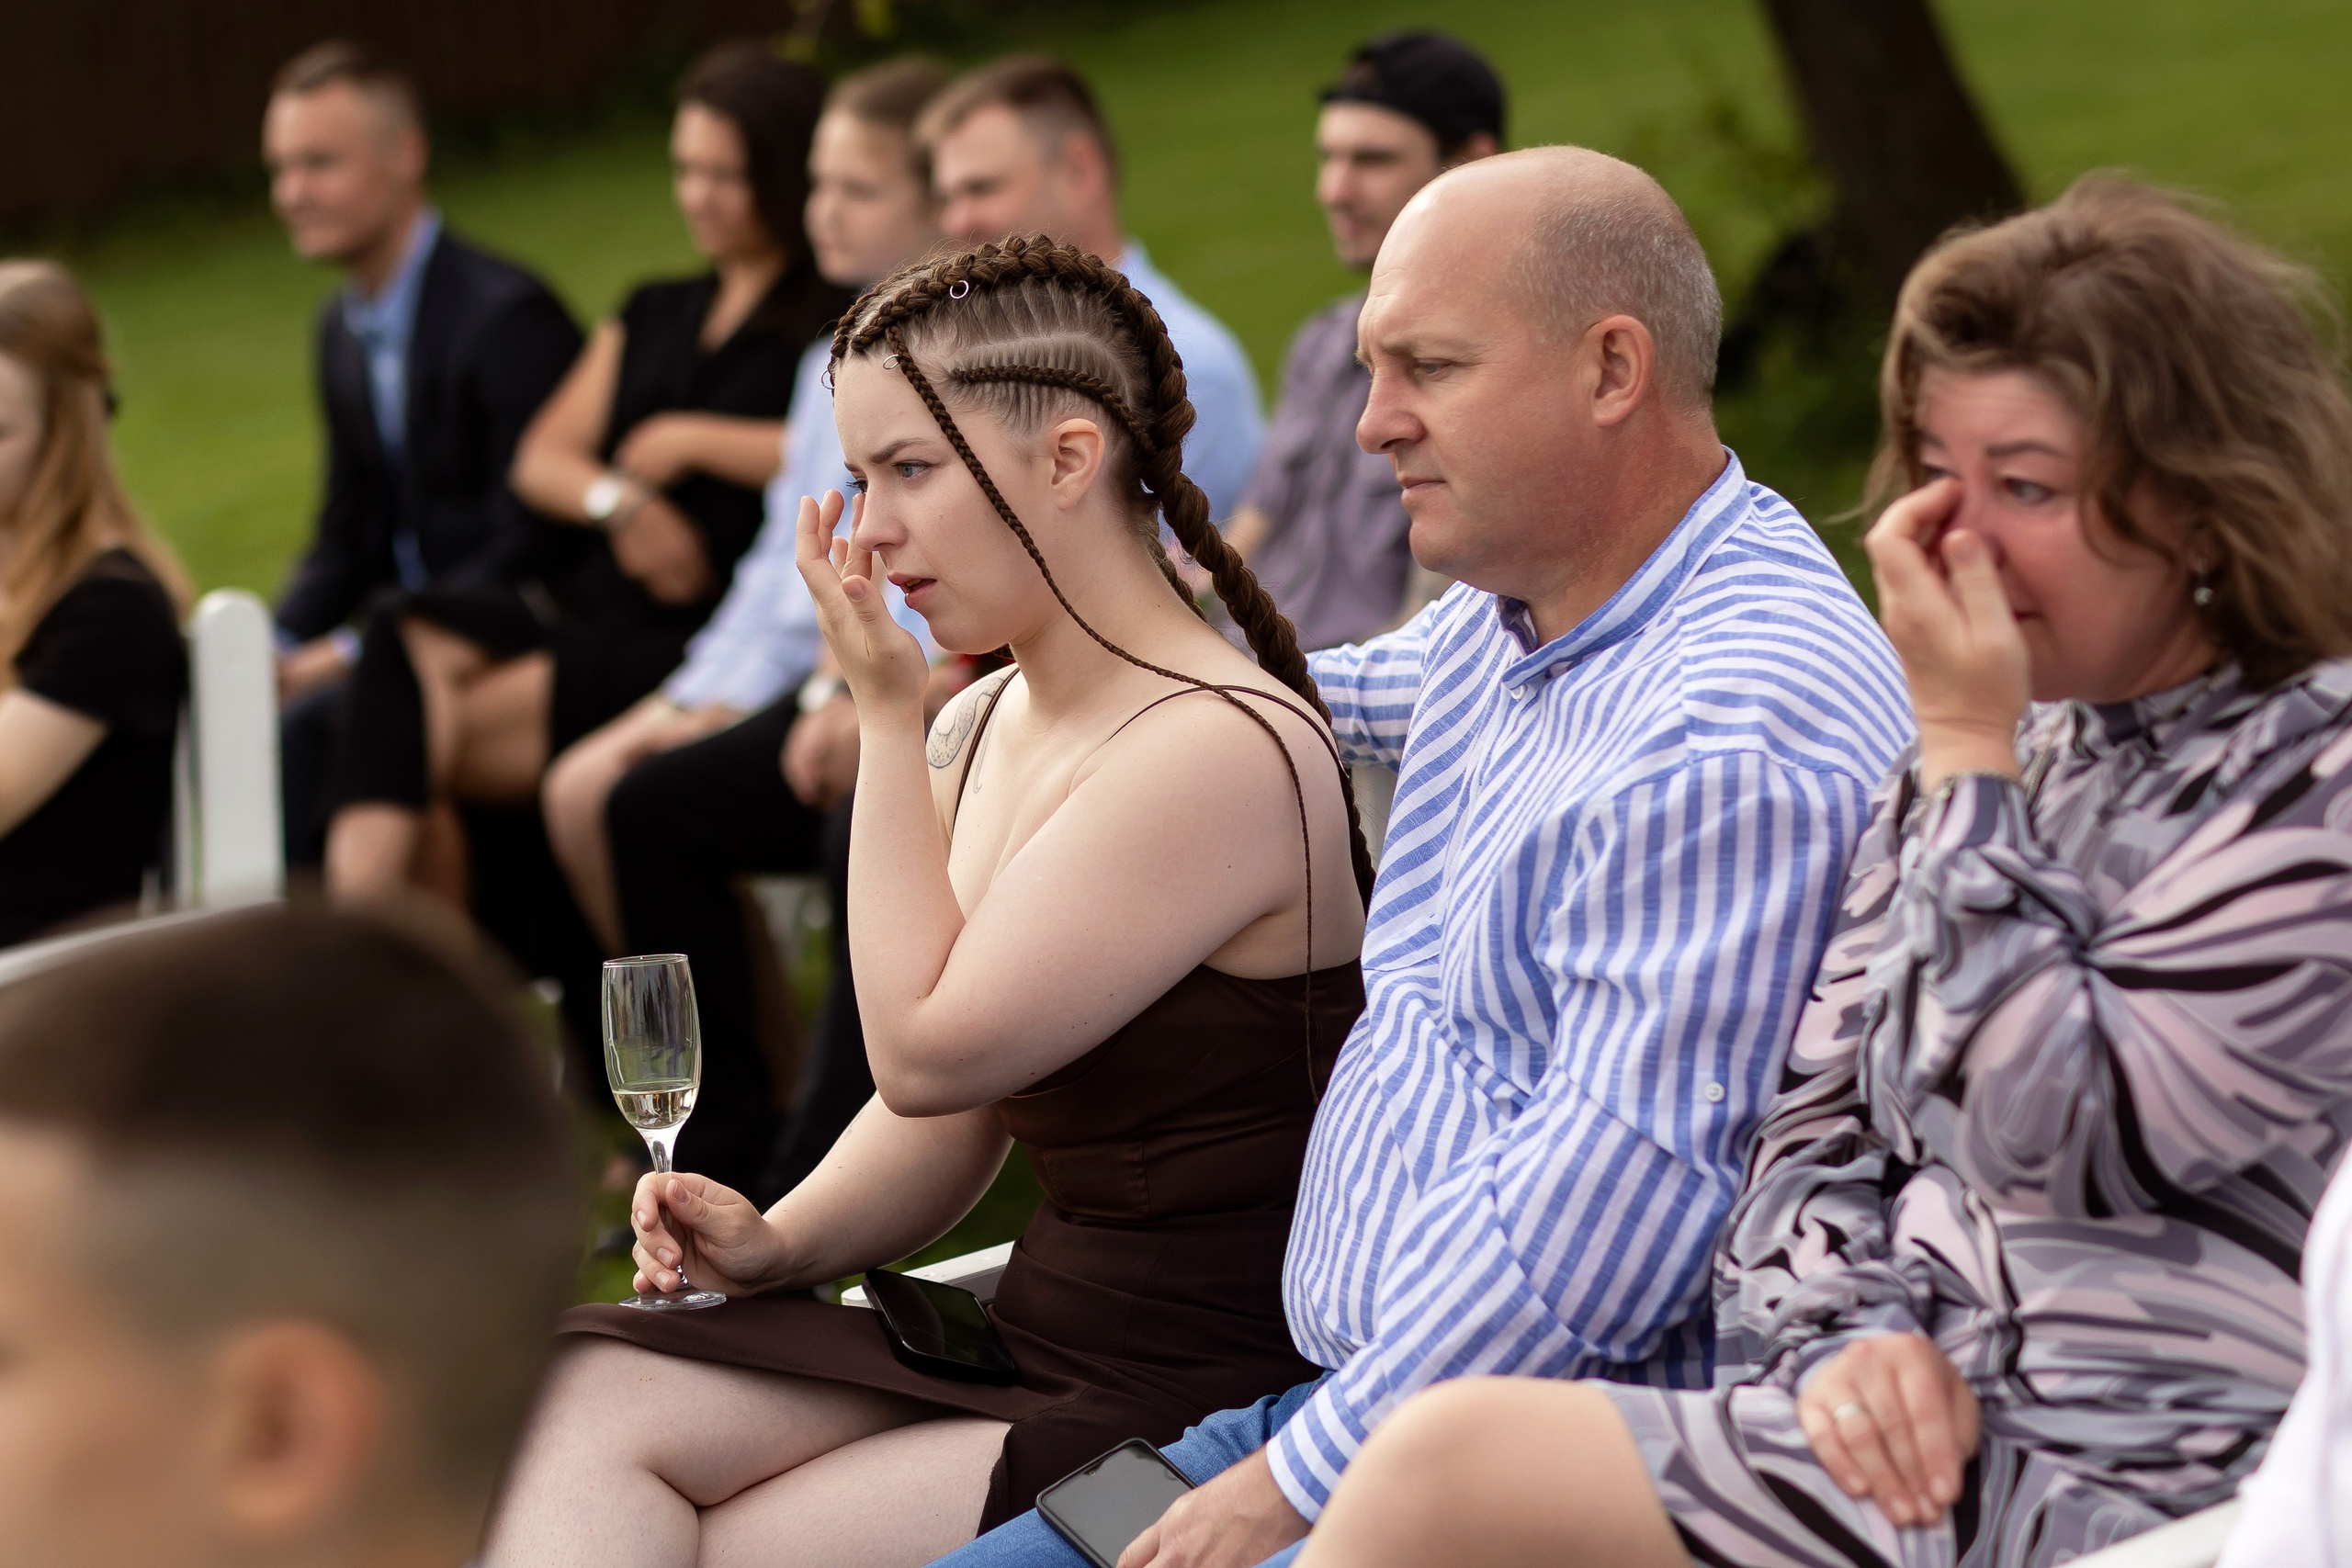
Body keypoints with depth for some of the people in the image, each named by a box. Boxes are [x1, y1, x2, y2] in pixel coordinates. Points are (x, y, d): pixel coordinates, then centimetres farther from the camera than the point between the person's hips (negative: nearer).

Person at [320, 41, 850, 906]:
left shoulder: (834, 321, 4)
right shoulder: (653, 316, 26)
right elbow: (540, 459, 18)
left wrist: (690, 440, -4)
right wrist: (617, 499, -6)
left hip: (701, 636, -6)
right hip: (581, 602, 7)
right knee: (408, 640, -24)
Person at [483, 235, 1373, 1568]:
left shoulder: (1222, 748, -17)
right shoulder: (981, 727, 12)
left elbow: (930, 1054, -16)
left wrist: (884, 714, -10)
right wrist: (781, 1243, -1)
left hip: (1206, 1398, -8)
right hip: (1033, 1331, 8)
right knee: (582, 1408, -12)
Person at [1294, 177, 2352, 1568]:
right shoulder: (2008, 755, 17)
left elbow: (2059, 1138, -15)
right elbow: (1821, 1120, 16)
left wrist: (1966, 752, -10)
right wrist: (1856, 1334, -5)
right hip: (1915, 1435, 7)